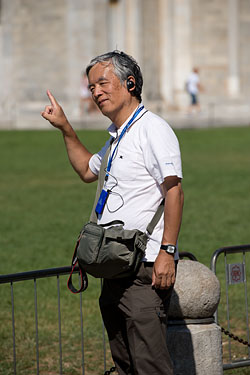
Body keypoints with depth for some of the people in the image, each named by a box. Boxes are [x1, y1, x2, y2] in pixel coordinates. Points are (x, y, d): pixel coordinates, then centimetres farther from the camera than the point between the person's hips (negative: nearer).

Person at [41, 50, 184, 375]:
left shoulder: (153, 129, -10)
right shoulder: (117, 137, 19)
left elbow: (174, 190, -19)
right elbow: (88, 170, 39)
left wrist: (167, 251, -26)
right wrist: (65, 128, 30)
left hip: (147, 268, -10)